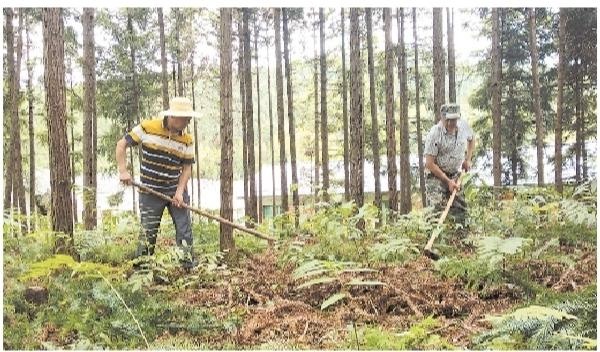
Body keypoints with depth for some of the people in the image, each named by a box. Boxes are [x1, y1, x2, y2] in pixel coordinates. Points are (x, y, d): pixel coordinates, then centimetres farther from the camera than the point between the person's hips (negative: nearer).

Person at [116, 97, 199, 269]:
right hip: (150, 191, -2)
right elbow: (121, 145, -5)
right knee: (148, 231, 4)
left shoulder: (187, 140, -4)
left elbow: (187, 168, 0)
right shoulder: (147, 128, -13)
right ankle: (139, 268, 15)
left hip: (176, 190, 3)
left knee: (184, 229, 2)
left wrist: (180, 192, -13)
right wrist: (123, 171, -14)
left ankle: (189, 266, 12)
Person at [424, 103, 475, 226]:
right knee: (436, 210, -16)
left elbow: (471, 139, 20)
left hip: (456, 174, 5)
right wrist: (448, 181, -18)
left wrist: (468, 159, 7)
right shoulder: (434, 134, -22)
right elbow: (429, 163, -19)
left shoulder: (464, 126, -7)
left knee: (461, 209, 6)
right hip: (436, 175, -5)